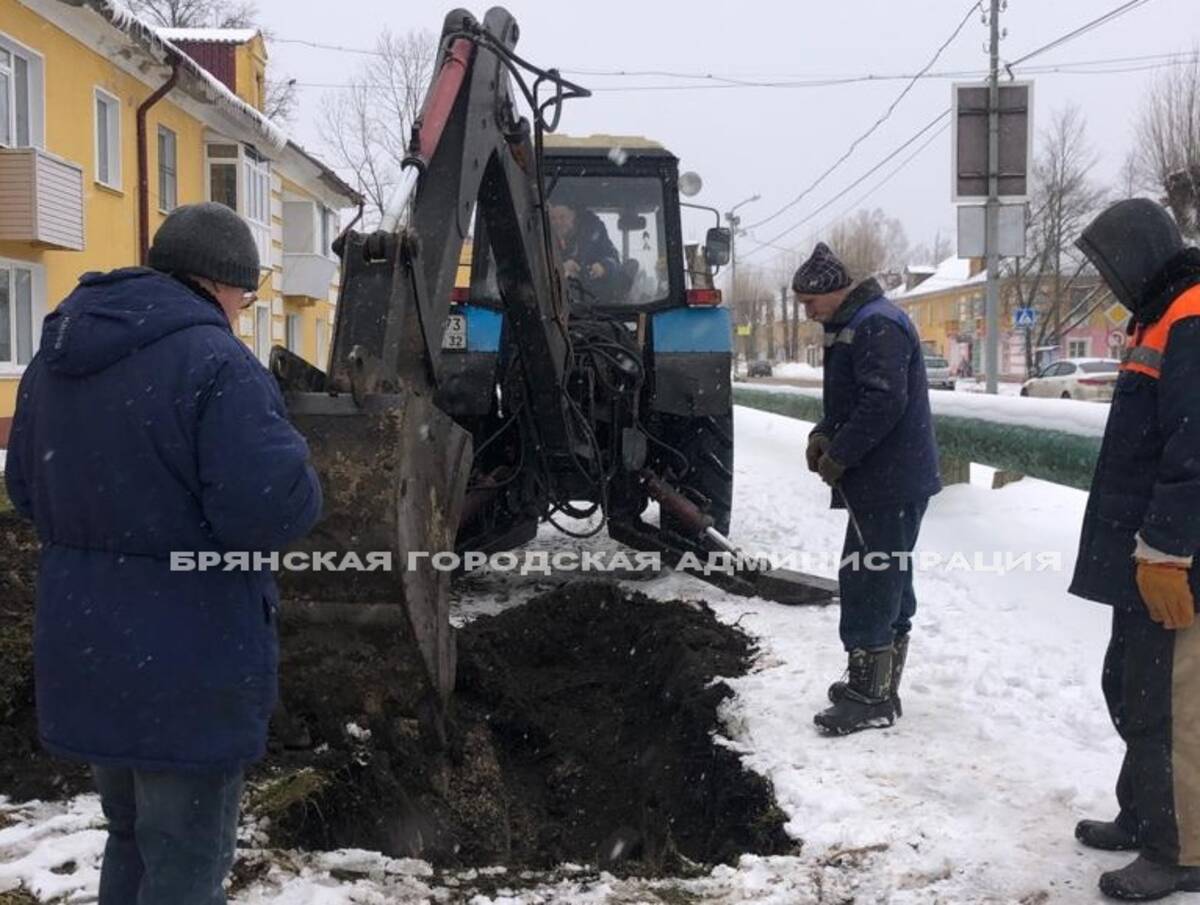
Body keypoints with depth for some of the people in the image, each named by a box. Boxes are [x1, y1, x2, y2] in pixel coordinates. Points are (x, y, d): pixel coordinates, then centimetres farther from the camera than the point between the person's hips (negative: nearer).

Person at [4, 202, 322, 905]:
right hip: (188, 663, -8)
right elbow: (273, 508, -25)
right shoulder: (215, 363, -19)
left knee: (132, 838, 25)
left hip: (82, 646, 8)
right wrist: (298, 475, -4)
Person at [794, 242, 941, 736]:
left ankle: (869, 697, 0)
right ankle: (878, 686, 26)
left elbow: (884, 403, -25)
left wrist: (838, 456, -18)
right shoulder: (854, 326, 17)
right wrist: (823, 434, 7)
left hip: (888, 484, -11)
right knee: (888, 584, 16)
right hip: (889, 482, 11)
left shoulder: (877, 326, -17)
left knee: (867, 584, -7)